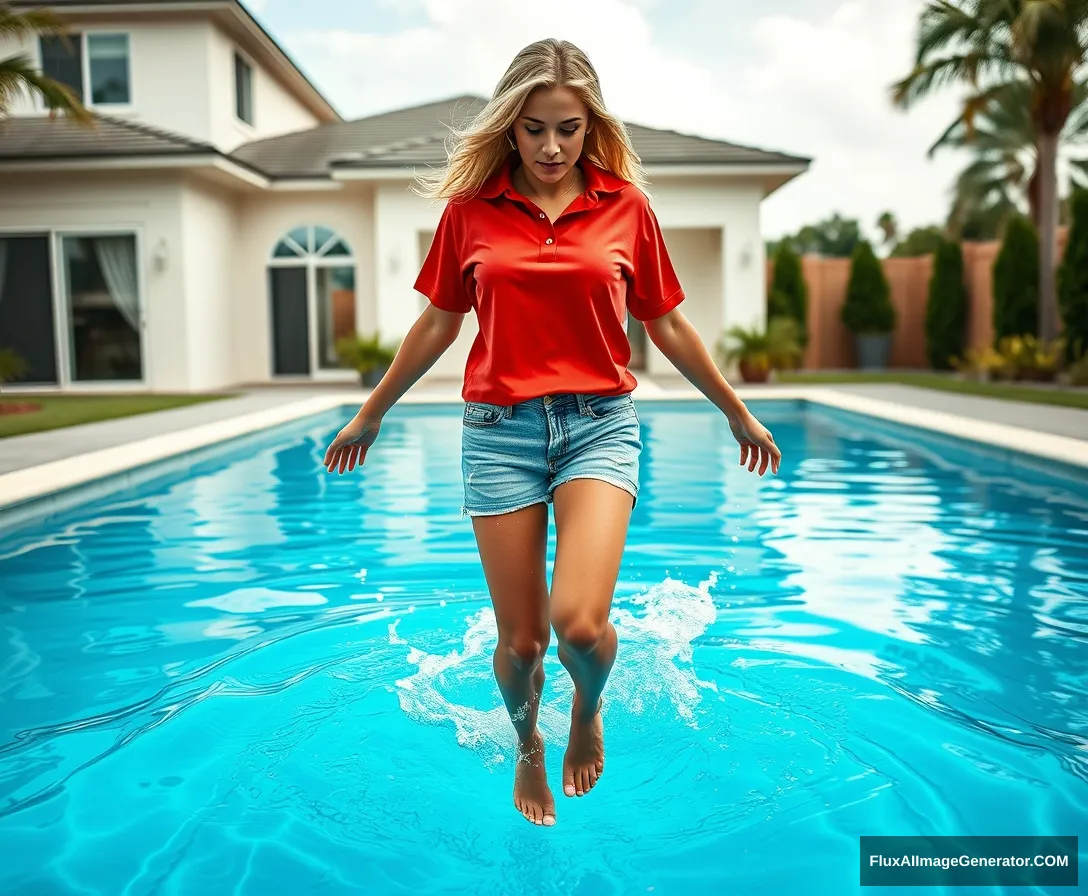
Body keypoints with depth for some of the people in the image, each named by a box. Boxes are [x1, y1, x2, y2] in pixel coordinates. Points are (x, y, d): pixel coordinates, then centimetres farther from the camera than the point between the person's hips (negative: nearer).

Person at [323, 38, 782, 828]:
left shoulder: (626, 206, 3)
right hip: (500, 428, 1)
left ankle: (588, 711, 19)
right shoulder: (470, 207, 4)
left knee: (580, 621, -18)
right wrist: (371, 413, 19)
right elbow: (438, 325, 13)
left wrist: (738, 413, 18)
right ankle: (527, 747, 39)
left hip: (600, 422, 0)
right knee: (521, 640, 5)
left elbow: (668, 326, 12)